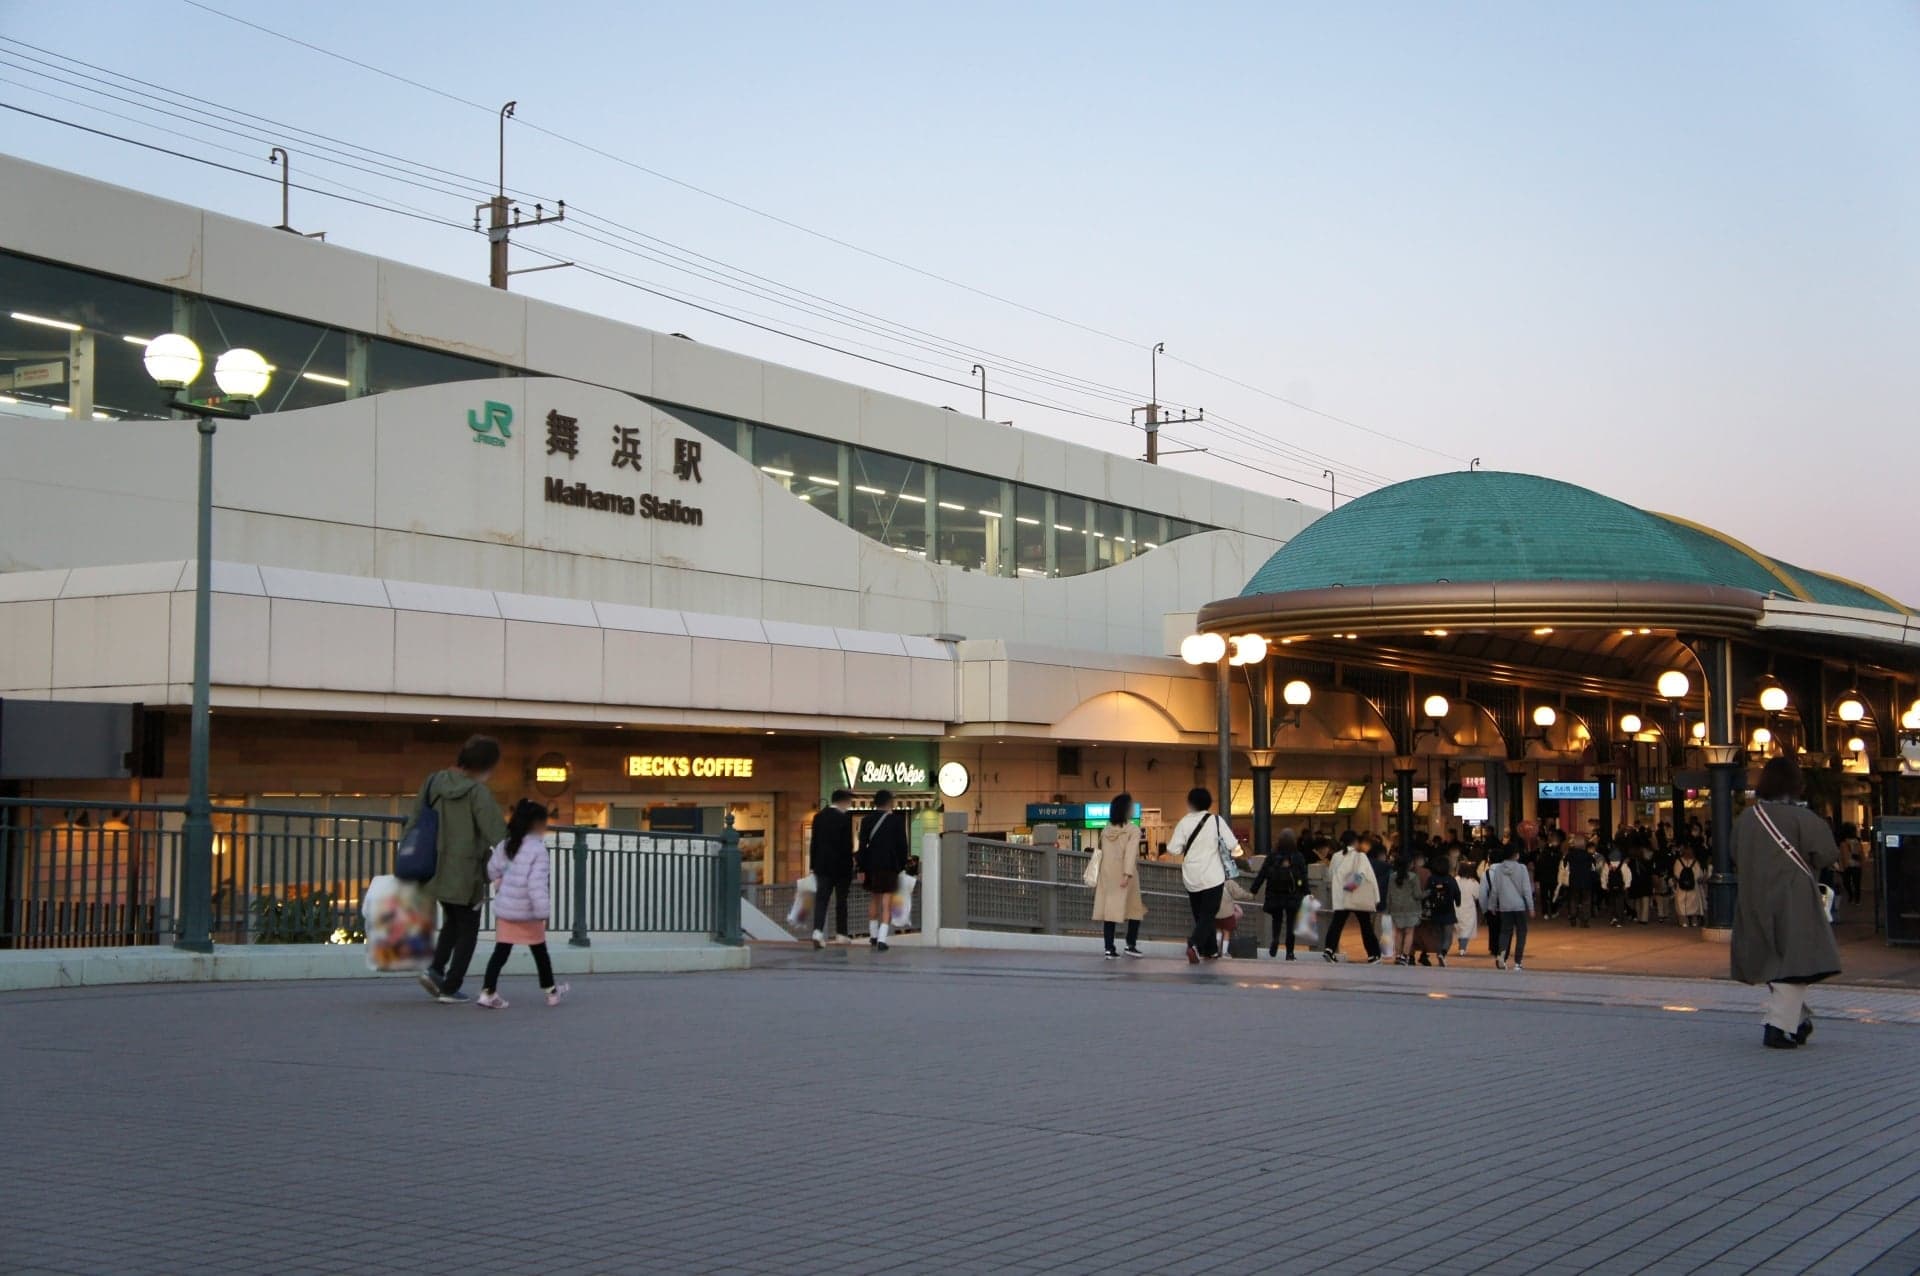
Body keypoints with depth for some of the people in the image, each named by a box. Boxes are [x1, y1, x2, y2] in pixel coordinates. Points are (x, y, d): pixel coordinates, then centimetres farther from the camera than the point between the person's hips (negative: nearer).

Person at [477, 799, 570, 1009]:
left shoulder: (505, 845, 5)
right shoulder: (538, 849, -15)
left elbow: (491, 871, 9)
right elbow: (537, 883, -21)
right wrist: (542, 911, -20)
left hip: (504, 909, 5)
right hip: (527, 912, -5)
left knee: (501, 952, 4)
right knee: (540, 952, 11)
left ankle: (487, 992, -5)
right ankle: (551, 992, 24)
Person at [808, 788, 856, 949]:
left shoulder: (819, 817, 5)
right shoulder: (845, 818, -12)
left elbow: (814, 842, 7)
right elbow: (848, 844, -12)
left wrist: (813, 863, 11)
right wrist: (850, 863, -4)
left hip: (822, 864, 4)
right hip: (841, 864, -4)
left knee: (821, 899, -2)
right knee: (841, 900, 9)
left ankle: (818, 930, -19)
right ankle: (841, 933, 16)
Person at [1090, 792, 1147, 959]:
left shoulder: (1105, 831, 8)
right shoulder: (1133, 830, -6)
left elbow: (1099, 853, 8)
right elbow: (1130, 853, -17)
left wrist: (1097, 878, 13)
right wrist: (1128, 874, -24)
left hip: (1107, 876, 5)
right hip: (1124, 876, -5)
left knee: (1110, 910, 5)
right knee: (1135, 909, 11)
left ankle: (1109, 948, 2)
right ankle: (1131, 945, 8)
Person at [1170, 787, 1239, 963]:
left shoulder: (1184, 822, -3)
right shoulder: (1216, 821, -6)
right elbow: (1233, 845, -6)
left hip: (1191, 877, 2)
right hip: (1212, 876, -2)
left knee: (1201, 914, 16)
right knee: (1208, 914, -1)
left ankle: (1210, 950, 22)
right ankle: (1195, 945, -23)